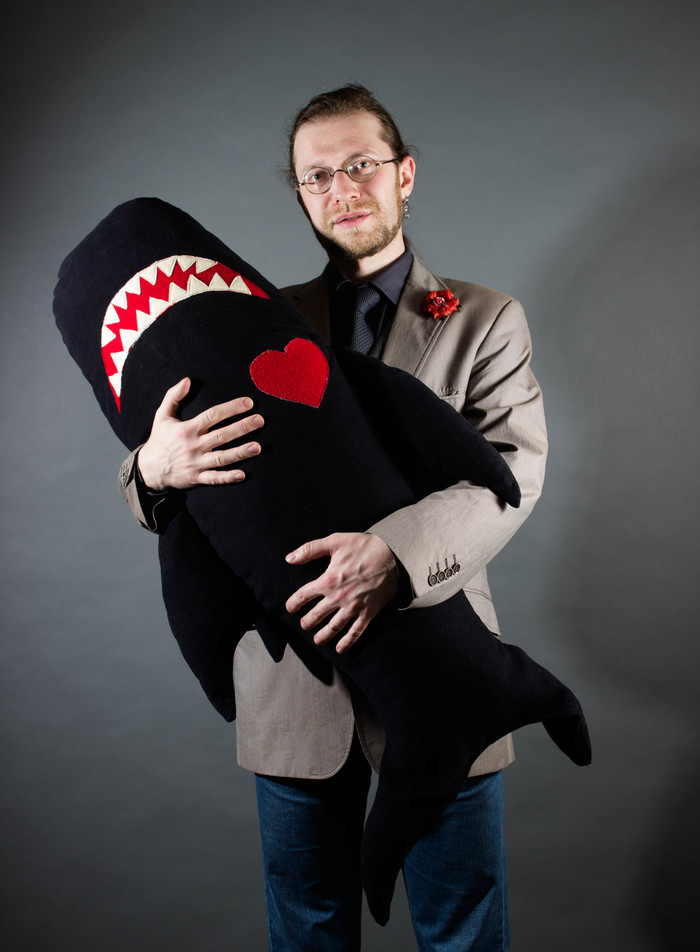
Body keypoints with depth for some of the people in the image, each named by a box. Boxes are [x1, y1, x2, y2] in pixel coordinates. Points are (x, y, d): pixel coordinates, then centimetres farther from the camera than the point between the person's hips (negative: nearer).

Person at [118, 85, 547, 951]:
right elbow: (157, 498, 4)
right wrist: (155, 465, -22)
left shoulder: (485, 319, 4)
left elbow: (514, 466, -11)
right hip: (291, 682, 2)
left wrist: (395, 551, -29)